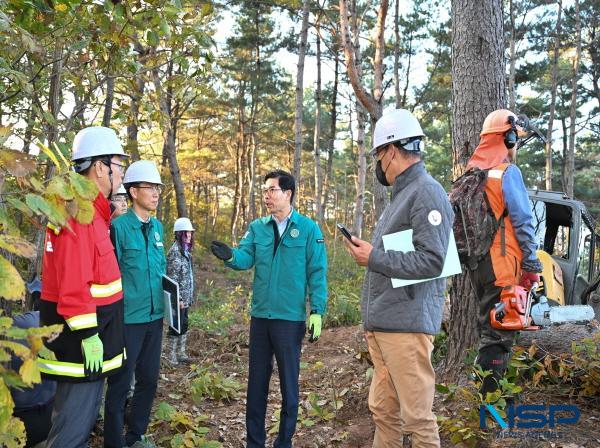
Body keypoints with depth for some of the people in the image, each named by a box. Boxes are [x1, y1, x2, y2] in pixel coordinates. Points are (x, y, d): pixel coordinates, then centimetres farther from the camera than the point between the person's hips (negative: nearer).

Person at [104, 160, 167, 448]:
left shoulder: (157, 227, 8)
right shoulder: (119, 226, -12)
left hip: (154, 316, 7)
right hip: (128, 317, -7)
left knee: (149, 380, 16)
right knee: (120, 383, 4)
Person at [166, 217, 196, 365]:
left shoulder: (186, 250, 12)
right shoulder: (175, 251, -16)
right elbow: (173, 277, -19)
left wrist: (190, 296, 16)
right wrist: (178, 298, -20)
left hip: (186, 297, 9)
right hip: (179, 297, -9)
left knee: (183, 325, 15)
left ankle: (181, 353, 25)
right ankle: (172, 356, 10)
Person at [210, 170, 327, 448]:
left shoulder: (308, 229, -4)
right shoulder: (257, 227, 6)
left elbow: (317, 273, -6)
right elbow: (246, 258, -8)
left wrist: (317, 312, -10)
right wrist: (230, 256, -30)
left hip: (291, 318, -3)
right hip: (260, 316, 4)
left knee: (289, 382, 8)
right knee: (257, 380, 13)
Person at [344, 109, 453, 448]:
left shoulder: (427, 193, -12)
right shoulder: (403, 195, 19)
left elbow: (430, 262, -21)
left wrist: (374, 258, -14)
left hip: (407, 325, -10)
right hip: (382, 324, 10)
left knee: (416, 416, -1)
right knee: (383, 410, 16)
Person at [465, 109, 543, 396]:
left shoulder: (470, 173, 12)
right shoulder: (508, 172, -11)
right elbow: (523, 222, -13)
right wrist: (532, 264, -7)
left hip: (476, 264, 8)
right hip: (502, 265, -8)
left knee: (489, 326, 19)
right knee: (498, 334, -4)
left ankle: (493, 388, 29)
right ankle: (489, 399, -1)